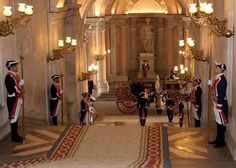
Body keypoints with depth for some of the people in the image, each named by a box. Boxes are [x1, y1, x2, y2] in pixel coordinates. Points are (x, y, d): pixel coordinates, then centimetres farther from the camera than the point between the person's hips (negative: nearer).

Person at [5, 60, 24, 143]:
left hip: (17, 99, 9)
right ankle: (14, 137, 4)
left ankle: (16, 135, 24)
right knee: (13, 117, -3)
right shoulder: (9, 76, -17)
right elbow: (11, 90, -23)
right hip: (13, 100, -9)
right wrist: (19, 84, -20)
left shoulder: (15, 75, 12)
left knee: (16, 117, 15)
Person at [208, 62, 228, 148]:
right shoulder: (217, 78, 12)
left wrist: (219, 104, -21)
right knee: (218, 122, 16)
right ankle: (218, 139, 24)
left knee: (221, 123, -2)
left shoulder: (222, 79, -17)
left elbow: (222, 93, -20)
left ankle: (221, 142, 5)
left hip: (220, 103, -10)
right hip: (216, 103, 10)